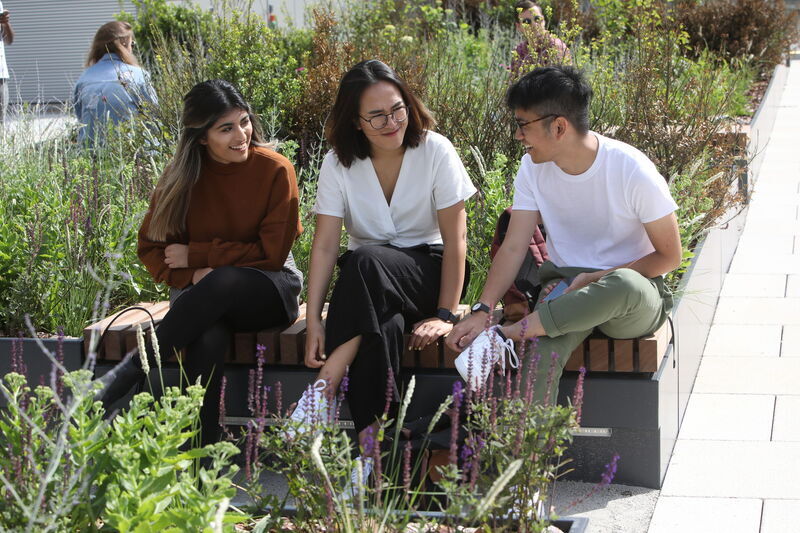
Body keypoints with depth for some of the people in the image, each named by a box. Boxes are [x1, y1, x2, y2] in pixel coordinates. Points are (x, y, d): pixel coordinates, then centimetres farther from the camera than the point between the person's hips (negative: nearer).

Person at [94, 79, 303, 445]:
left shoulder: (275, 170, -8)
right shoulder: (183, 176, 0)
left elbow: (272, 253, -8)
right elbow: (151, 246, 5)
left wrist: (195, 255, -10)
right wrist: (192, 274, -16)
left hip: (267, 291, -1)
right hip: (202, 292, 2)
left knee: (224, 282, -37)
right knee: (208, 338, -36)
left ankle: (129, 370, -31)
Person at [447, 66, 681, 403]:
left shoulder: (632, 170, -13)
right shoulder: (533, 169, 1)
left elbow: (669, 256, -6)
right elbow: (513, 248, -1)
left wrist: (597, 279, -15)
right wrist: (482, 311, -16)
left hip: (636, 299, -3)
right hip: (566, 290, 3)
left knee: (624, 287, -42)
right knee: (537, 360, -33)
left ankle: (504, 336, -32)